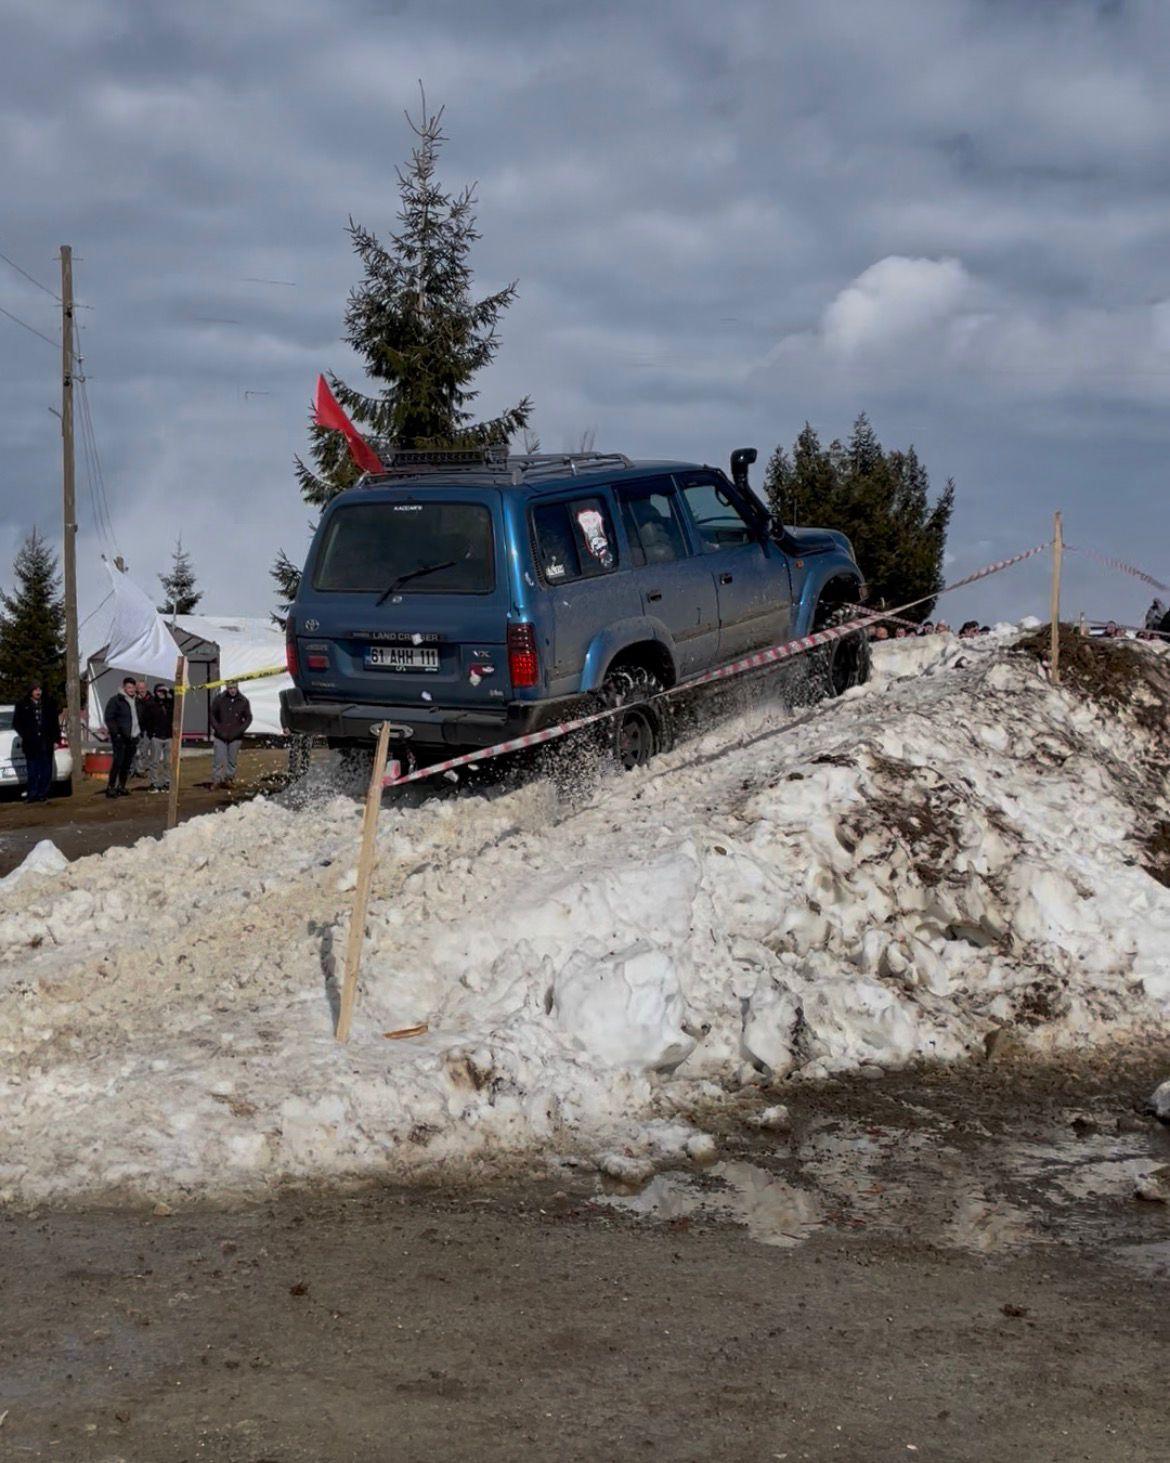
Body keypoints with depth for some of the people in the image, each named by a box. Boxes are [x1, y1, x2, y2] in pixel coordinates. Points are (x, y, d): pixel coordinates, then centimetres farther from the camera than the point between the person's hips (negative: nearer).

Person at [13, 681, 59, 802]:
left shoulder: (49, 703, 9)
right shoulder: (22, 705, 5)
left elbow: (55, 722, 12)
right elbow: (16, 723, 8)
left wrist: (55, 739, 5)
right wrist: (25, 736, -4)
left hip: (46, 742, 1)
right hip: (31, 744, -1)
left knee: (46, 771, 1)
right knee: (33, 771, -3)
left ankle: (43, 794, 8)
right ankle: (32, 794, 2)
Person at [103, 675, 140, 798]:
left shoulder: (136, 700, 14)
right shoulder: (115, 700, -6)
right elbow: (109, 718, -9)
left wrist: (139, 731, 11)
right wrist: (115, 733, -17)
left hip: (132, 737, 7)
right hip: (120, 737, -7)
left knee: (127, 764, 9)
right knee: (118, 762, -12)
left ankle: (121, 787, 17)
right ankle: (110, 788, -11)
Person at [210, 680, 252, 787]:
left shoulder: (243, 701, 0)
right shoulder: (219, 699, -3)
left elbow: (248, 718, 7)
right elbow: (212, 714, 6)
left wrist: (239, 730, -5)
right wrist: (218, 729, -5)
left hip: (235, 737, 1)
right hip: (220, 736, -1)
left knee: (232, 761, 5)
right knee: (218, 759, -5)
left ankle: (229, 779, 15)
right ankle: (216, 780, 1)